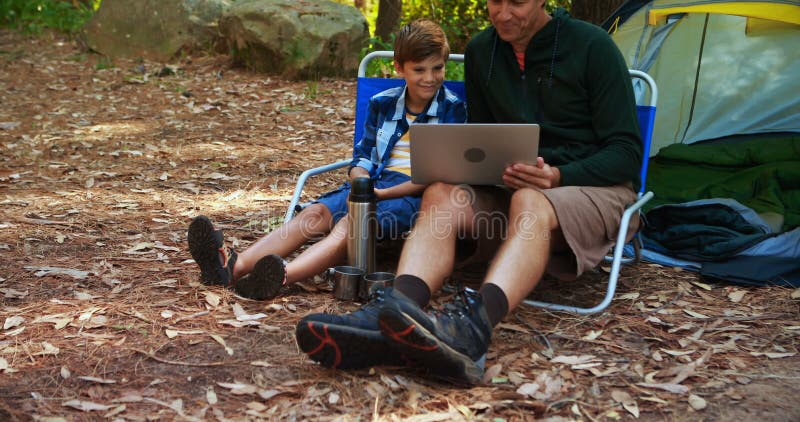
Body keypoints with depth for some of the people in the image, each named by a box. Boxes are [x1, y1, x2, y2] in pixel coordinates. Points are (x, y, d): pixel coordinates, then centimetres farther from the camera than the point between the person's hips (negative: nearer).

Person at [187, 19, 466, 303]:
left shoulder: (452, 109, 2)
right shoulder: (382, 104, 16)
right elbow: (362, 156, 18)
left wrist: (383, 193, -15)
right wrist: (362, 182, -8)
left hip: (412, 194, -5)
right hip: (372, 184, 5)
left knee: (352, 223, -34)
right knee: (315, 213, -22)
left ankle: (282, 276, -59)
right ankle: (235, 266, -41)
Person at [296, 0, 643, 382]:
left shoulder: (592, 46, -9)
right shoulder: (481, 52, 6)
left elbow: (626, 152, -9)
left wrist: (559, 176, -26)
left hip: (595, 187, -4)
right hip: (513, 188, 5)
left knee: (531, 204, -39)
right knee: (441, 195, -25)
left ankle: (472, 327, -65)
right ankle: (388, 316, -51)